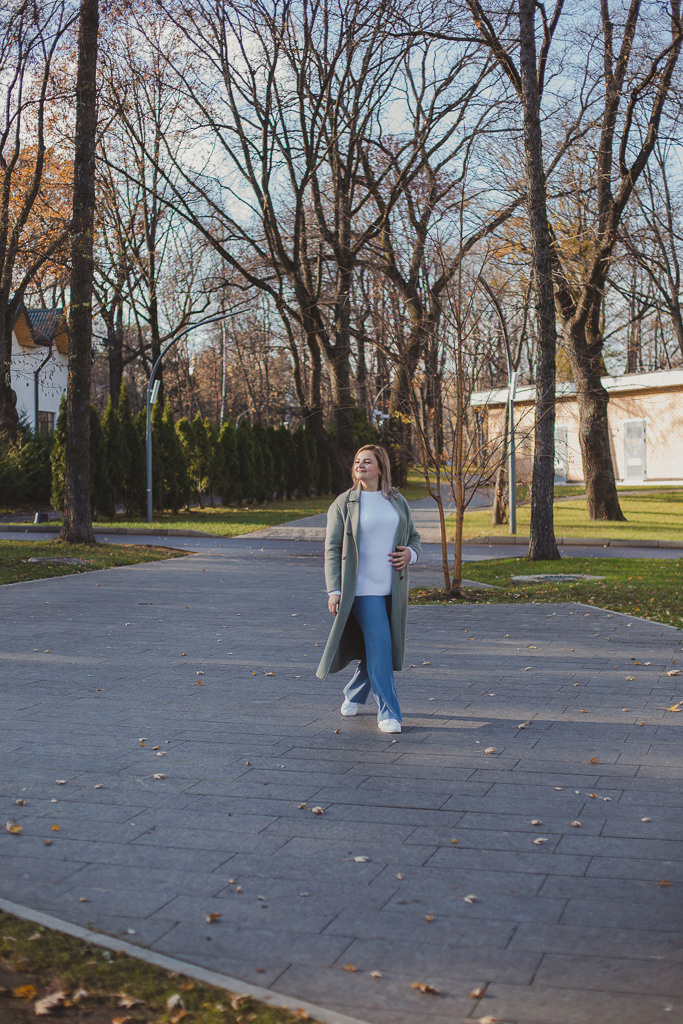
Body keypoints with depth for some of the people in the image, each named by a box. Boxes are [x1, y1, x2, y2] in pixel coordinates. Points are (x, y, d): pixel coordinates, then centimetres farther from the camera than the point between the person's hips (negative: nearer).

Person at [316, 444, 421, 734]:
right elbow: (332, 550, -3)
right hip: (363, 588, -5)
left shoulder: (398, 501, 9)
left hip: (392, 589, 5)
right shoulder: (344, 504, -2)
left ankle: (353, 694, 35)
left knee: (378, 646, 12)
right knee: (378, 643, -13)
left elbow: (413, 536, 20)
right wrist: (334, 591, -10)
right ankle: (388, 713, -6)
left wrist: (410, 553, -4)